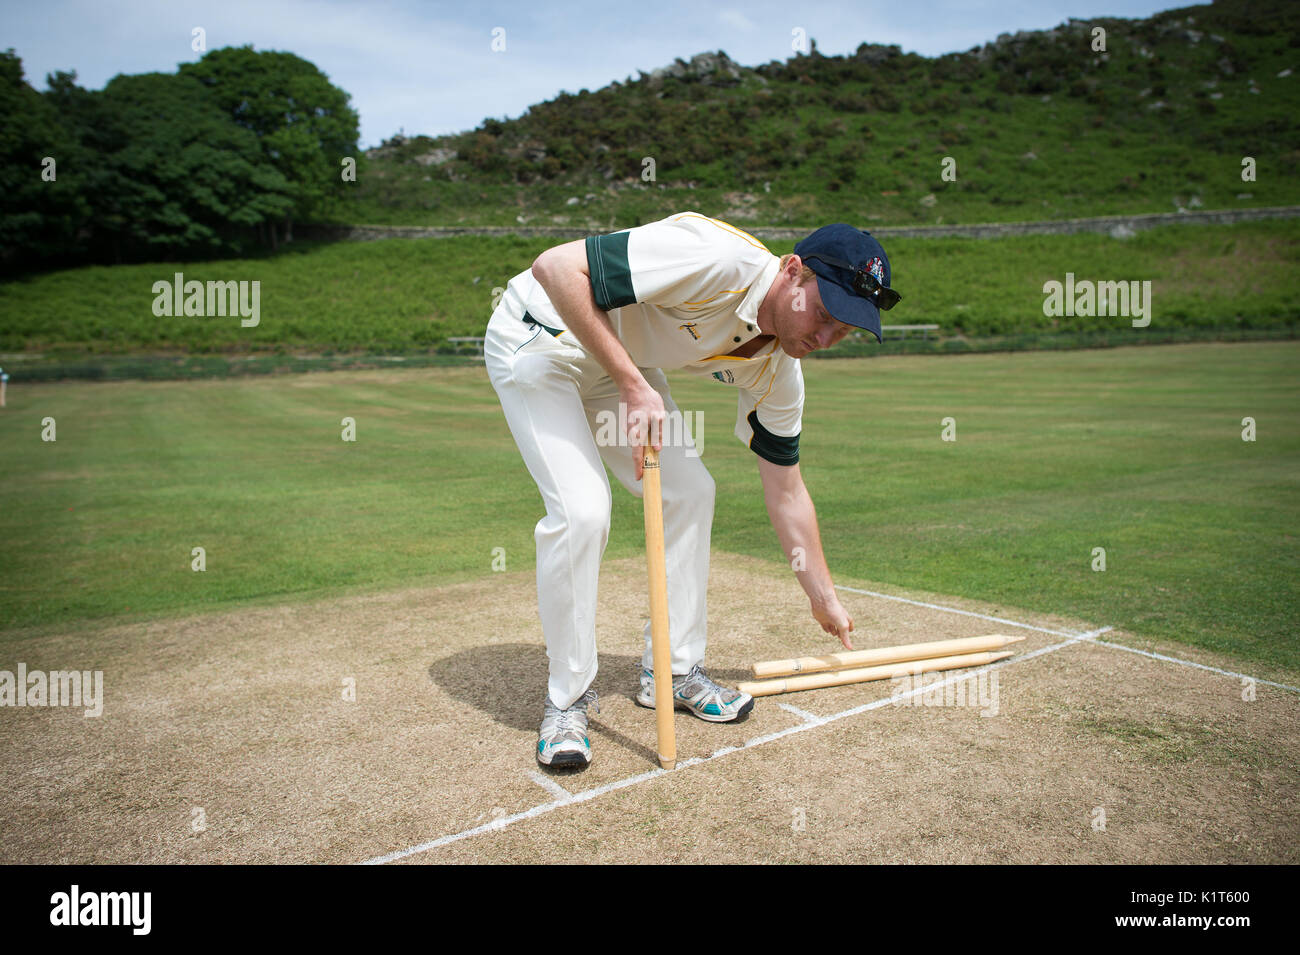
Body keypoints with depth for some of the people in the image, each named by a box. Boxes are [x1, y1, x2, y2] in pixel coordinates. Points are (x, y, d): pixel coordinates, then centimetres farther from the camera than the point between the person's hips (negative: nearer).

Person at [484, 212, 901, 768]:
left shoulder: (777, 371, -8)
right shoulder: (719, 261, -33)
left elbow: (786, 492, 3)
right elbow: (555, 267, -34)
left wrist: (824, 599, 9)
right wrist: (633, 384, -36)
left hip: (618, 363, 8)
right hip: (539, 337, -7)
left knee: (689, 492, 1)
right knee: (582, 508, -21)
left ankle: (671, 671, 16)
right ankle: (566, 700, -1)